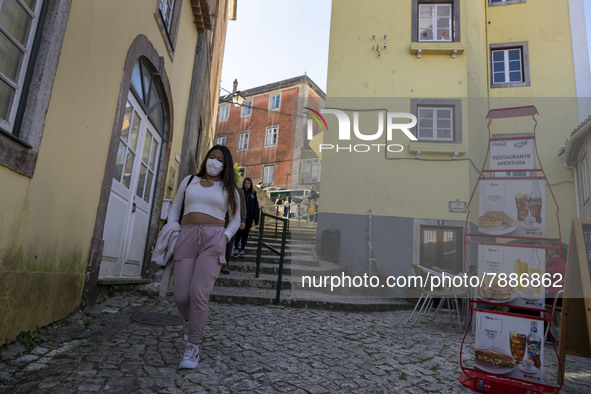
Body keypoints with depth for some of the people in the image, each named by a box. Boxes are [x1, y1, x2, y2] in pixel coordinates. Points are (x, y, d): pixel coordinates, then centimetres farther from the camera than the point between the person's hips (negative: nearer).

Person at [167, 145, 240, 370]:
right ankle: (190, 322, 31)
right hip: (186, 238, 2)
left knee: (198, 294, -16)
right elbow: (175, 209, 21)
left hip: (213, 240, -2)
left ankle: (192, 348, -3)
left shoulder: (228, 188, 14)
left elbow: (235, 220, 15)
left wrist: (225, 238, -1)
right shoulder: (189, 181, 19)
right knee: (181, 296, -4)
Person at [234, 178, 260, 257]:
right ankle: (236, 248, 14)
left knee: (245, 234, 9)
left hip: (249, 218, 2)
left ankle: (242, 249, 22)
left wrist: (256, 219, 2)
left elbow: (256, 207, 5)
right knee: (239, 232, -2)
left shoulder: (253, 194, 4)